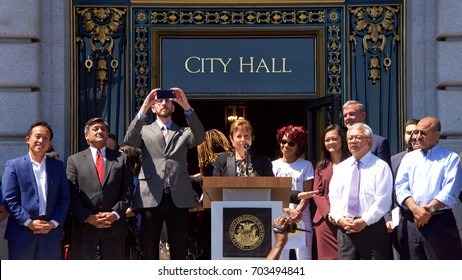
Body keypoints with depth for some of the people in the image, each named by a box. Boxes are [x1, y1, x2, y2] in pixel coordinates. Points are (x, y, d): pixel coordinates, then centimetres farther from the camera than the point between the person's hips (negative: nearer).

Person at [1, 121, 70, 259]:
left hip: (51, 234, 3)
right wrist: (29, 222, -13)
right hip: (21, 234, -3)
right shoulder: (14, 165, 2)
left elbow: (64, 199, 9)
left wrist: (53, 223, -5)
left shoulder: (58, 166, 12)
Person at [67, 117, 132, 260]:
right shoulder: (74, 160, 8)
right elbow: (72, 194, 0)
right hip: (84, 226, -1)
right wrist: (88, 217, -12)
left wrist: (115, 214, -9)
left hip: (114, 225, 1)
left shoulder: (121, 159, 12)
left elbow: (127, 191, 5)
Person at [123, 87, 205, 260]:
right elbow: (129, 140, -7)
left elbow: (200, 137, -6)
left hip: (178, 198, 1)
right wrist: (143, 109, -17)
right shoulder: (145, 131, 13)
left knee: (179, 250, 3)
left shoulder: (184, 133, 15)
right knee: (149, 250, 4)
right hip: (151, 198, -1)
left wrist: (187, 108, -17)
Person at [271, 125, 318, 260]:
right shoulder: (274, 165, 10)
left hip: (301, 218, -1)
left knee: (304, 257, -4)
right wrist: (288, 211, -9)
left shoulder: (306, 165, 7)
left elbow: (307, 194, 1)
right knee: (280, 257, 2)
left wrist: (297, 211, -14)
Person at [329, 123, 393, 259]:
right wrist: (340, 219, -7)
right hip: (344, 229, 4)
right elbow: (334, 198, 10)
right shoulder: (341, 168, 15)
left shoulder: (380, 167, -1)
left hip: (372, 228, -4)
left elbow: (383, 200, -9)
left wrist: (364, 221, -15)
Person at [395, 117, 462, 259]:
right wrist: (415, 209, -13)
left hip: (440, 221, -4)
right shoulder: (409, 158, 17)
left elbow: (450, 191, -8)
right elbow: (400, 187, 4)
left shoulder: (451, 158, 5)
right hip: (412, 221, 4)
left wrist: (429, 209, -16)